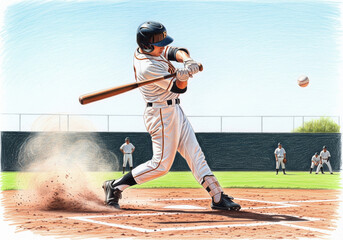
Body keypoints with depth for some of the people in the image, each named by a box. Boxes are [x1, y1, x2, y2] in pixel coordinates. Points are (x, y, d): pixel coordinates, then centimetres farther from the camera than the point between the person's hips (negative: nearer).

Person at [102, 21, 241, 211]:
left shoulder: (145, 50, 0)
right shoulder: (148, 67, -26)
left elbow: (175, 52, -2)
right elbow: (179, 88, -19)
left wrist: (187, 60, -23)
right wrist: (185, 75, -39)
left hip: (174, 110, 10)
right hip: (161, 115, -10)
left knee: (194, 152, 7)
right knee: (161, 164, -6)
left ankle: (217, 196, 8)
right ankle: (115, 186, 3)